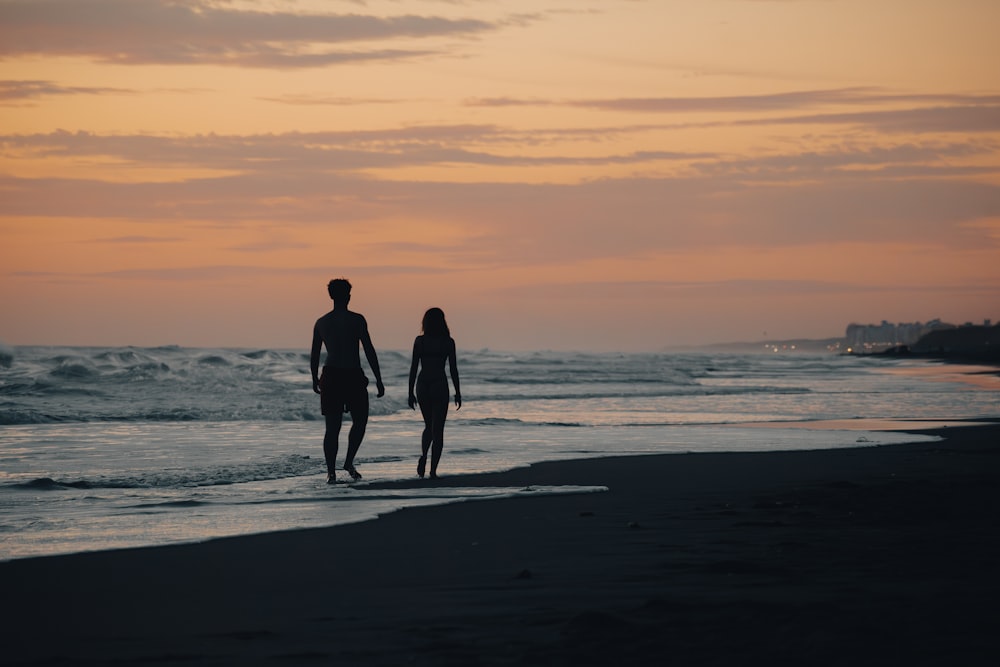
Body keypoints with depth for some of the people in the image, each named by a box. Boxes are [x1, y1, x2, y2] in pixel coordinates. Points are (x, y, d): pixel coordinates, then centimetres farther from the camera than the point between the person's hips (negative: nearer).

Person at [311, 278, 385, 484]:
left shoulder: (321, 323, 7)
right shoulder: (356, 320, -5)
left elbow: (314, 355, 12)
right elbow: (369, 351, -8)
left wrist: (315, 380, 25)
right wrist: (378, 380, -4)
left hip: (331, 377, 4)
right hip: (353, 376, -4)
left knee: (332, 428, 4)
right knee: (360, 421, 14)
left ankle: (331, 472, 0)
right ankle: (349, 462, 7)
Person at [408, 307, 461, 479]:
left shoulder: (419, 341, -1)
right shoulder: (448, 342, -4)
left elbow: (413, 367, -1)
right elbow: (453, 369, -3)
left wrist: (411, 392, 5)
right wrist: (457, 392, 5)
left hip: (422, 385, 2)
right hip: (440, 385, -2)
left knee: (429, 426, 20)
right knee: (437, 429, 3)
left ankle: (423, 456, -4)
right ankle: (433, 470, -3)